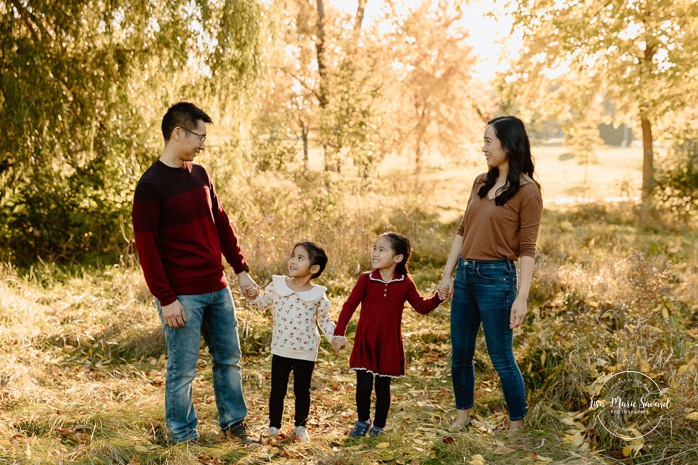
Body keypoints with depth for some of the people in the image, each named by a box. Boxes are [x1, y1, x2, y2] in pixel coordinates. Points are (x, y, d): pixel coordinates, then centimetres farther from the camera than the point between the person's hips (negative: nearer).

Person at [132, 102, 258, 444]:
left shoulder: (199, 174, 9)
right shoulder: (151, 185, -13)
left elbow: (221, 224, 16)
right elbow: (146, 248, -14)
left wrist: (240, 269, 13)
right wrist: (166, 299, -16)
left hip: (218, 289, 7)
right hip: (182, 296, -7)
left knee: (229, 359, 15)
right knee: (182, 371, 4)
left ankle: (234, 422, 31)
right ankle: (183, 436, 20)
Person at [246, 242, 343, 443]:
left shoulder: (317, 295, -7)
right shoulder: (277, 285, -4)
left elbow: (324, 319, 5)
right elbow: (262, 302, 9)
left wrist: (334, 336, -8)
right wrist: (253, 294, -11)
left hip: (306, 353, -1)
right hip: (281, 350, 1)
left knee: (302, 391, 13)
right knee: (277, 390, 11)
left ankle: (300, 427, 28)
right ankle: (274, 426, 25)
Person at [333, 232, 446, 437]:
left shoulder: (405, 284, -3)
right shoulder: (366, 280, -7)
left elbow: (422, 307, 5)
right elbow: (349, 306, -12)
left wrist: (438, 297, -13)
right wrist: (339, 333, -21)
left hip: (389, 345, 1)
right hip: (365, 343, -1)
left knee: (383, 388, 10)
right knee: (363, 387, -4)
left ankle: (378, 428, 28)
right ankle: (363, 422, 23)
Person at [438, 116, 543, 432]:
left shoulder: (527, 191, -10)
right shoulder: (481, 183, 10)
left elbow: (527, 249, -12)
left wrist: (522, 297, -16)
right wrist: (447, 274, 11)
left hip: (496, 277, -7)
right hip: (465, 274, 7)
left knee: (501, 358, 3)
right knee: (460, 354, 14)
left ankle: (517, 425, 20)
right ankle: (462, 414, 33)